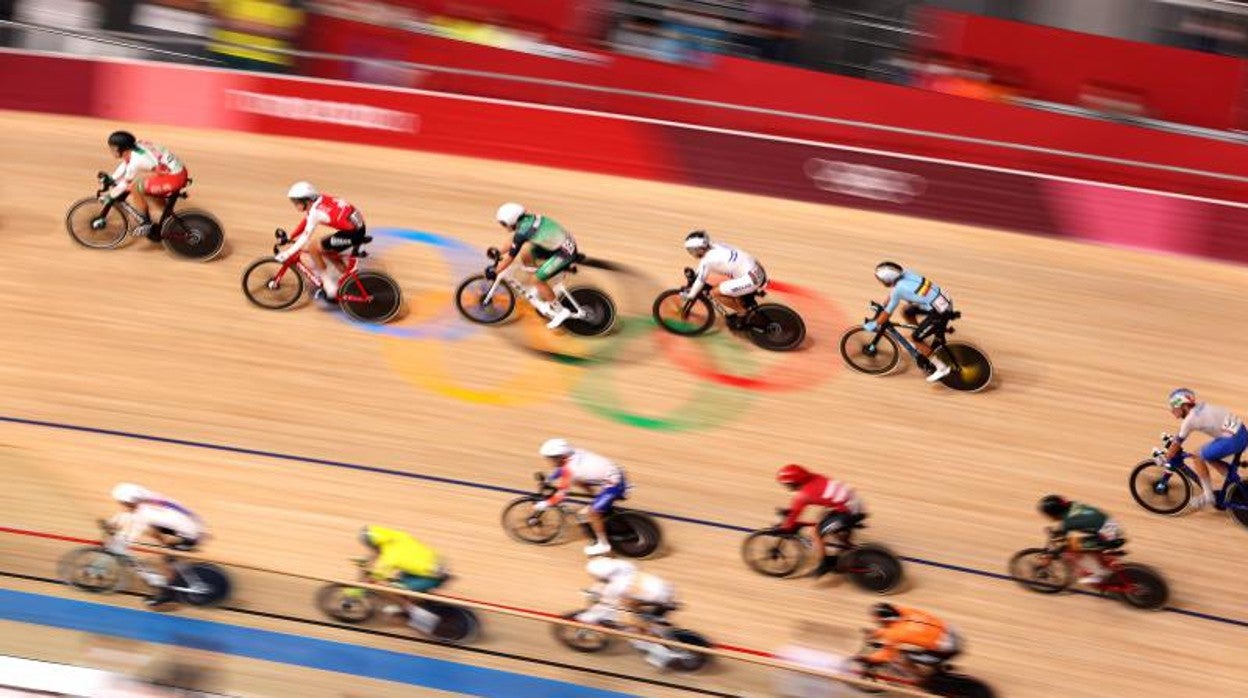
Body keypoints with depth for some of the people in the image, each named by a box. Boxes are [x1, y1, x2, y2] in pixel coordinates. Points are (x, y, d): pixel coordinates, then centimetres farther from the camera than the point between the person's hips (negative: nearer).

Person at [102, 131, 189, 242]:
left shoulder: (137, 160, -23)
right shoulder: (137, 145, 1)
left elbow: (125, 183, -12)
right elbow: (124, 165, 17)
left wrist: (109, 195, -1)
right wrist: (111, 180, 17)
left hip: (174, 178, -10)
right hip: (179, 171, 10)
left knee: (135, 186, -15)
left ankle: (146, 223, 0)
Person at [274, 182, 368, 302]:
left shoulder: (315, 212, -16)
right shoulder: (319, 200, 7)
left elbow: (305, 239, -15)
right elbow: (305, 221, 22)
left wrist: (287, 254, -10)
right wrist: (291, 237, 25)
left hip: (352, 233, -9)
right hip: (359, 225, 9)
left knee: (313, 250, -4)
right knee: (326, 250, 24)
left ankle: (329, 287, 2)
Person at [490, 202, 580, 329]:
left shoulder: (522, 232, -22)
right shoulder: (528, 218, 3)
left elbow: (510, 258, -13)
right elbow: (513, 239, 20)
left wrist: (494, 272, -1)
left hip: (565, 252, -10)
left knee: (537, 279, -8)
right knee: (526, 254, 14)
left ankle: (560, 311, 4)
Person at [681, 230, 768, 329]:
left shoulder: (707, 260, -12)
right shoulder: (716, 247, 12)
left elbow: (700, 281, -2)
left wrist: (690, 295, 13)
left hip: (751, 279, -10)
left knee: (715, 292, -5)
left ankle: (744, 312, 2)